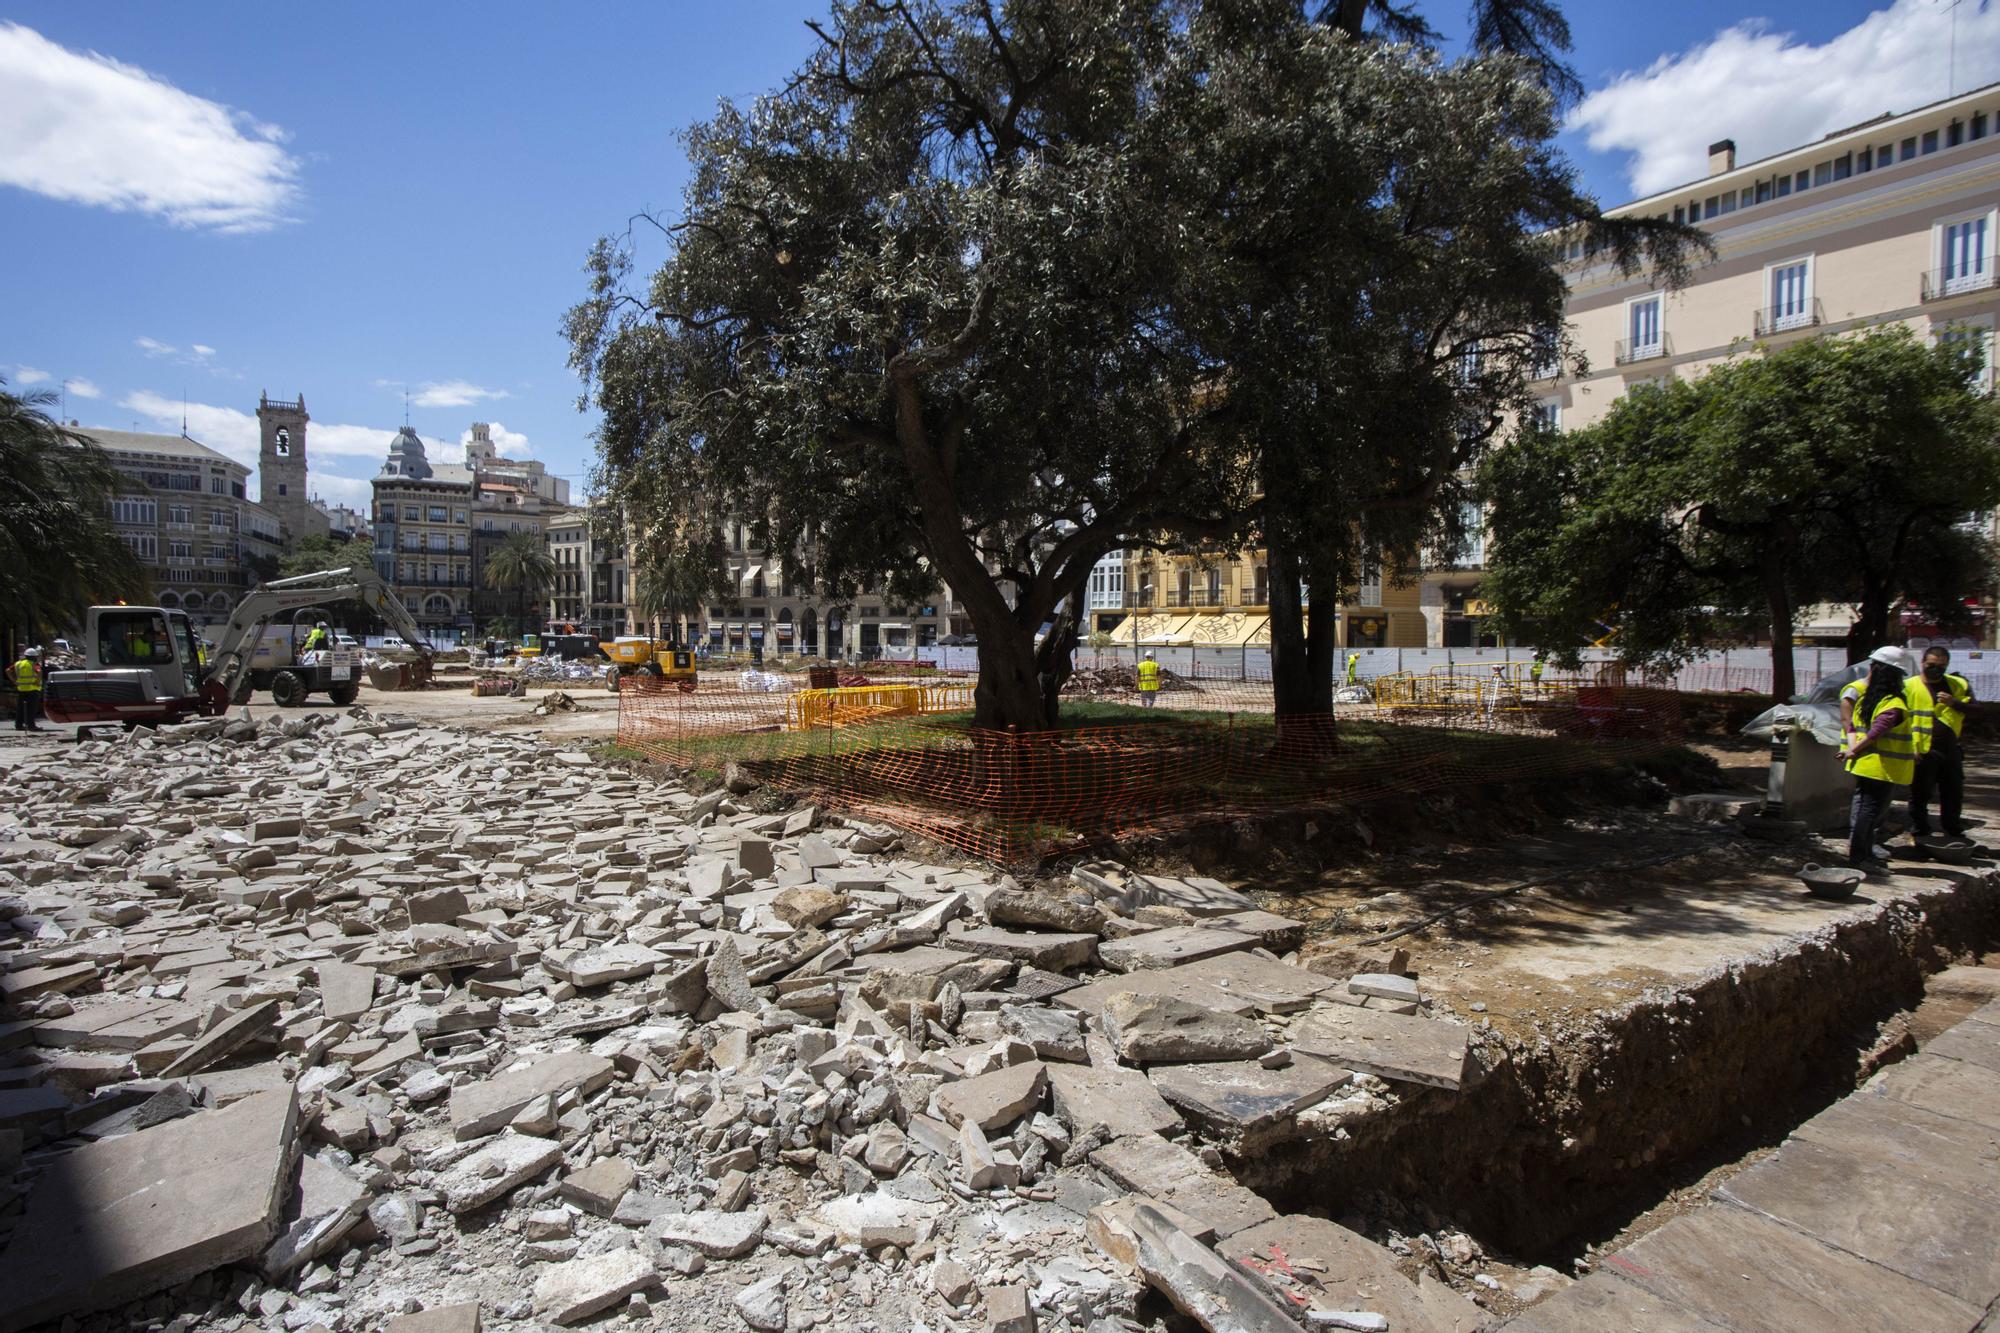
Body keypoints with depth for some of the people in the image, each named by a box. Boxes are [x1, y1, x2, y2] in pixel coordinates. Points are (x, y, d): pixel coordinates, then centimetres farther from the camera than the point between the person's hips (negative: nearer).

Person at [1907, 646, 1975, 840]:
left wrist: (1955, 703, -16)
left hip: (1951, 750, 4)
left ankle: (1954, 832, 31)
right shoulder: (1910, 686, -4)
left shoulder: (1958, 684, 8)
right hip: (1923, 752, -4)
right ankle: (1920, 833, 15)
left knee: (1954, 794, 15)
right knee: (1920, 794, 4)